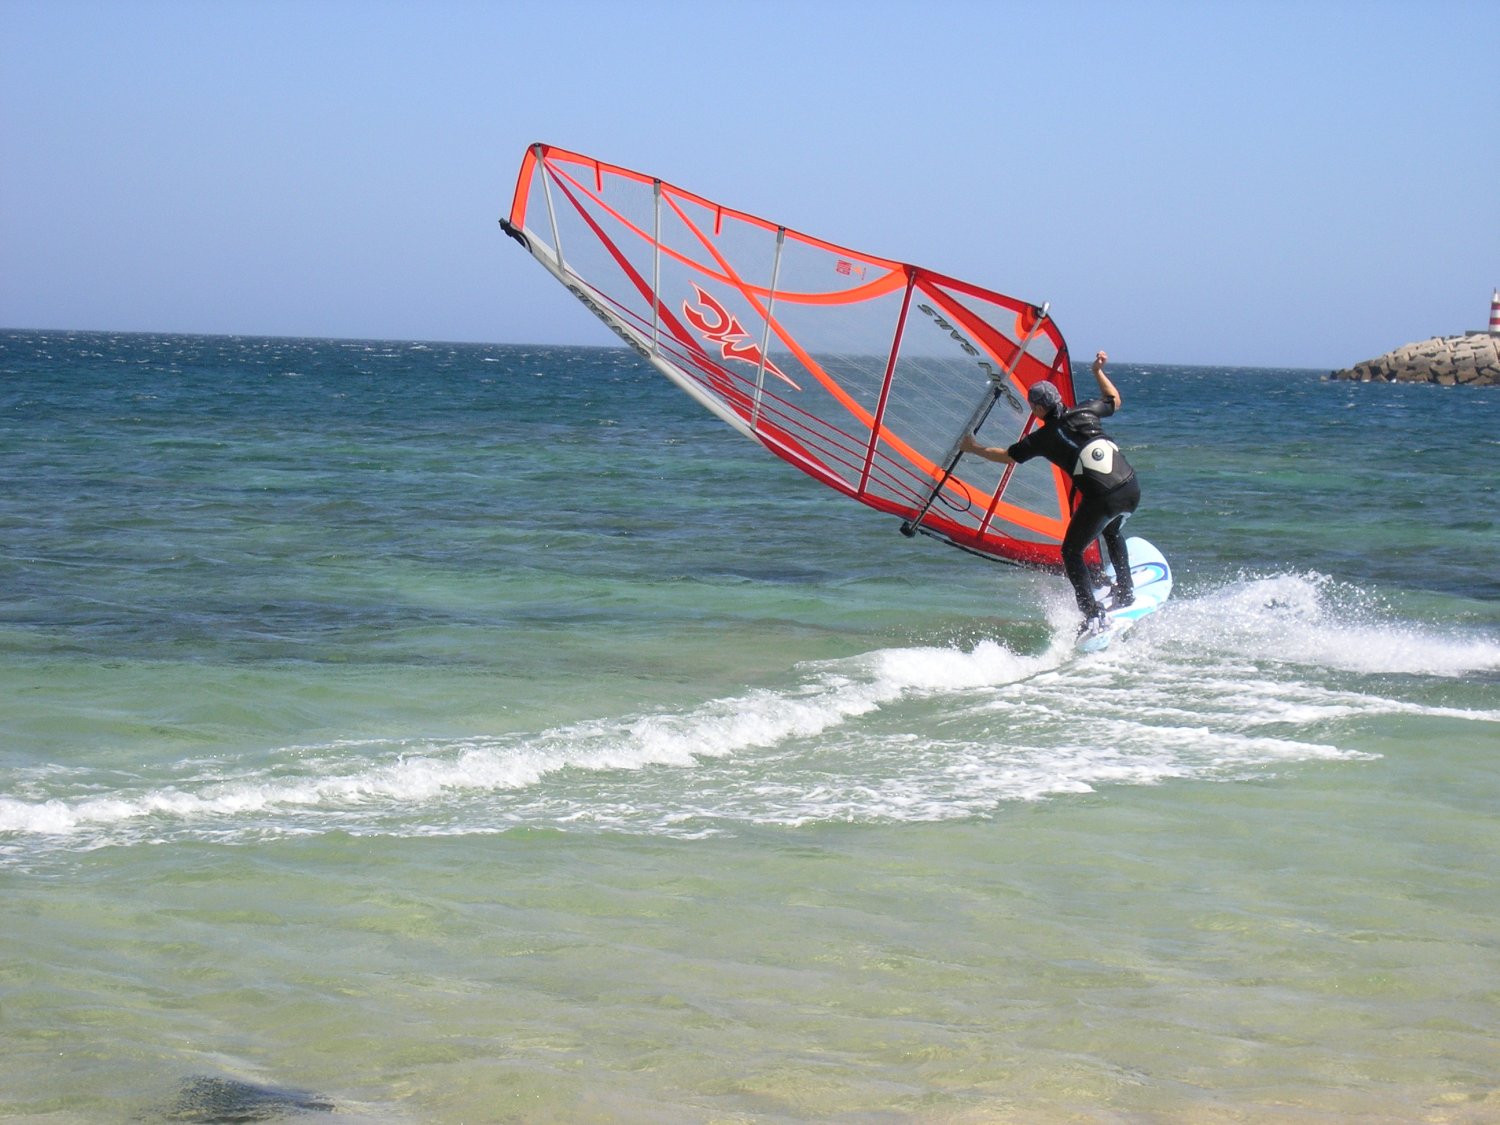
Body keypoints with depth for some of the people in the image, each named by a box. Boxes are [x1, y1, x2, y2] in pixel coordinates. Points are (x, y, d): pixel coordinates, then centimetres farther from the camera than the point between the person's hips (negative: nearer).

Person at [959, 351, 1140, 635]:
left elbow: (1006, 456, 18)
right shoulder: (1085, 412, 9)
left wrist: (974, 448, 33)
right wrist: (1098, 371, 38)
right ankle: (1125, 593, 40)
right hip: (1131, 488, 5)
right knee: (1111, 532, 37)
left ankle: (1093, 615, 2)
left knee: (1071, 552, 14)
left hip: (1101, 500, -5)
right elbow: (1114, 400, 30)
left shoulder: (1043, 438, 1)